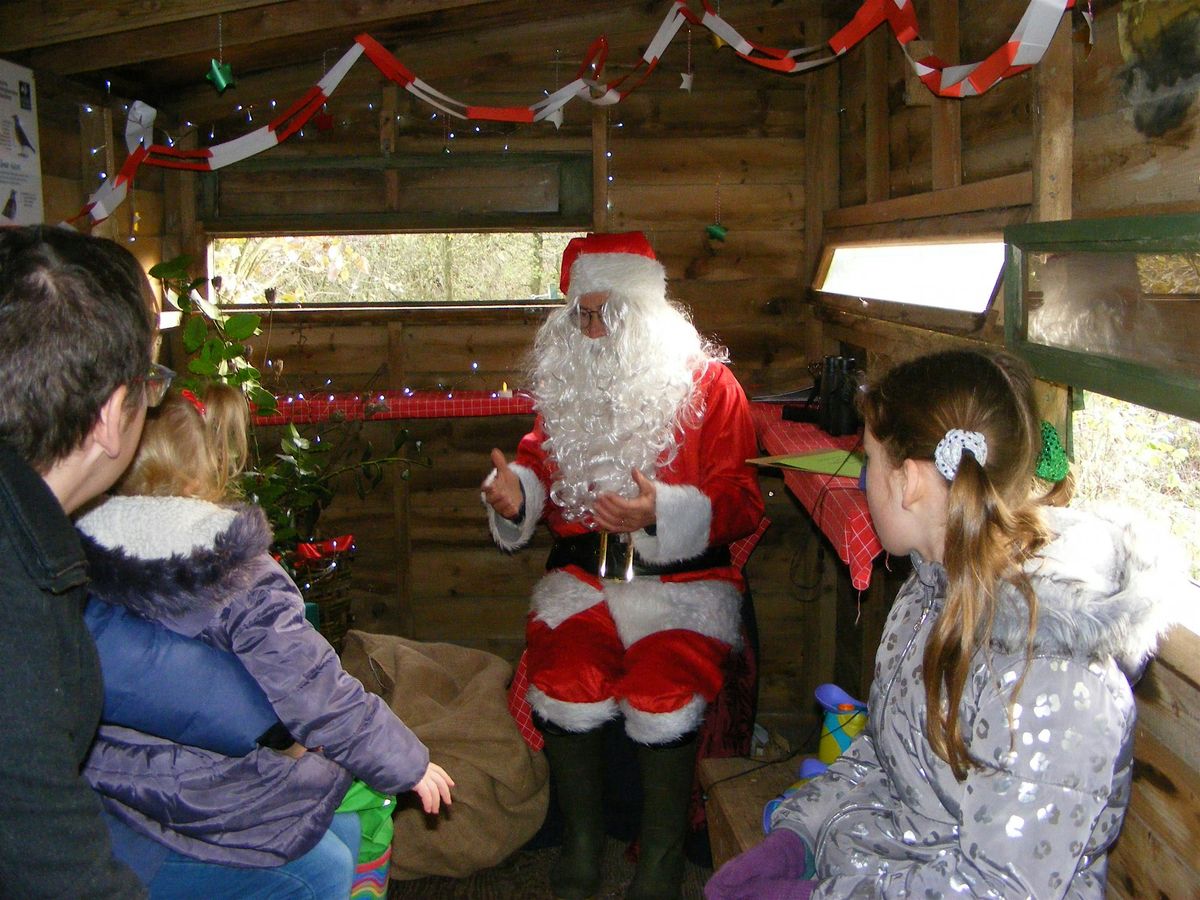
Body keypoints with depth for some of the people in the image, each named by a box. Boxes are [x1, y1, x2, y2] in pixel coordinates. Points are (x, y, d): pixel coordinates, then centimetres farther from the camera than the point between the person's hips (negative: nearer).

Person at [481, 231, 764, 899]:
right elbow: (543, 457, 20)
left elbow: (741, 503, -5)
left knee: (664, 698, -27)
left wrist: (663, 511, -22)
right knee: (565, 685, -24)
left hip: (681, 576, -3)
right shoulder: (568, 381, 14)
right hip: (583, 572, 3)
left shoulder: (707, 384, 1)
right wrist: (516, 487, -4)